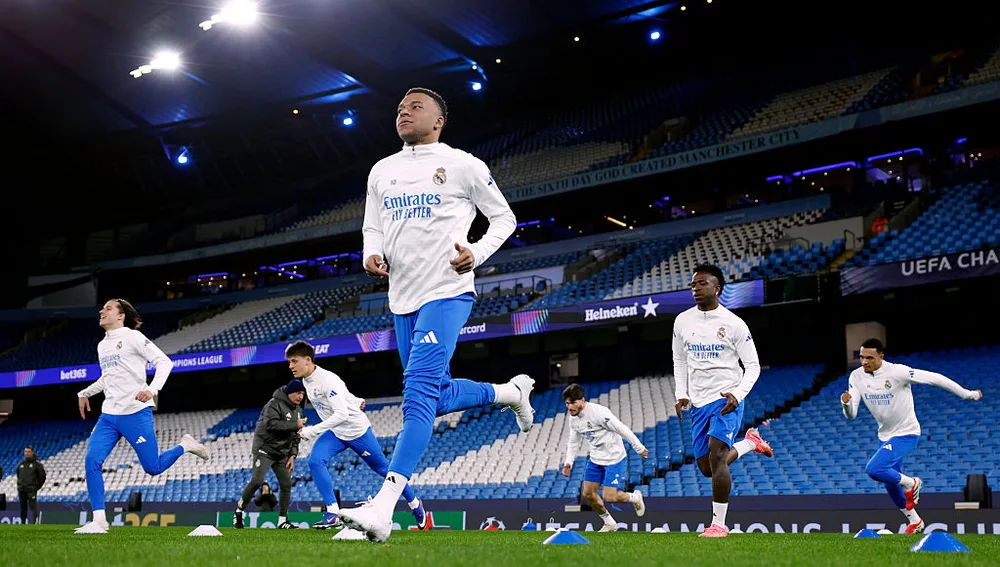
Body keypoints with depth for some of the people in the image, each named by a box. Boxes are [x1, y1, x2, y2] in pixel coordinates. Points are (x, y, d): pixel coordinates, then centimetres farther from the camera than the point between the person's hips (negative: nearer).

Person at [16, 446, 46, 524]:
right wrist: (19, 486, 14)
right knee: (23, 508, 9)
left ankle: (35, 523, -17)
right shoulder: (21, 464, 13)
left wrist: (37, 487, -2)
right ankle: (22, 523, 14)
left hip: (31, 490, -5)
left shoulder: (37, 464, -2)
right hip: (21, 490, 5)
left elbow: (42, 476, -1)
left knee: (33, 507, -11)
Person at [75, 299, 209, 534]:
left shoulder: (132, 337, -5)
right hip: (108, 416, 6)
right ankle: (99, 521, -8)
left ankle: (185, 445, 25)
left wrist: (153, 389, -24)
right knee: (92, 461, -12)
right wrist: (84, 393, 24)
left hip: (136, 413, -6)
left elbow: (164, 362, -11)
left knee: (152, 468, -4)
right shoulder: (102, 345, 16)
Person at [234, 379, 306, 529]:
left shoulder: (297, 410, 11)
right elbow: (272, 424, -30)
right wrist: (295, 425, -27)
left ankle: (282, 521, 5)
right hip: (265, 450, -7)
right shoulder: (275, 404, -14)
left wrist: (292, 455, 4)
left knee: (286, 484, -1)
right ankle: (239, 511, 1)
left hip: (282, 453, 7)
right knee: (256, 481, -17)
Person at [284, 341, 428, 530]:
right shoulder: (306, 380, -1)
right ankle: (333, 513, -16)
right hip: (335, 433, 7)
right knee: (315, 461, -19)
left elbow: (342, 414, -35)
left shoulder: (327, 380, -28)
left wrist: (311, 431, -36)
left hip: (357, 430, -7)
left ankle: (414, 503, 29)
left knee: (384, 468, 8)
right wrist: (354, 401, 19)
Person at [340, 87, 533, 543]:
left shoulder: (462, 165, -1)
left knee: (420, 394, -18)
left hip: (446, 293, -7)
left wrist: (476, 253, -13)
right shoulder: (382, 171, 14)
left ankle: (383, 508, -24)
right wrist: (372, 254, -3)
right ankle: (510, 391, 40)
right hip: (402, 299, 7)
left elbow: (504, 218, 6)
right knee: (437, 398, 13)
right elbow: (371, 227, 20)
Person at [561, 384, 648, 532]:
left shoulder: (598, 412, -26)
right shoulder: (573, 418, -1)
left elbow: (622, 429, -20)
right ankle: (609, 524, 24)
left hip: (614, 457, -8)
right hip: (595, 458, 8)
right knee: (588, 493, 4)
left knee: (609, 497, -12)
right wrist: (568, 462, 1)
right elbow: (573, 442, 13)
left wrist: (639, 448, -14)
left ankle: (635, 497, 20)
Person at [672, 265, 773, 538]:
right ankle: (749, 443, 35)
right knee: (706, 468, 8)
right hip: (698, 403, 5)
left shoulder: (733, 324, -8)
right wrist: (681, 396, 6)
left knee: (716, 457, -21)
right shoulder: (682, 321, 5)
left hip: (726, 399, -5)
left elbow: (753, 366, -3)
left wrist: (738, 394, -19)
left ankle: (719, 524, -11)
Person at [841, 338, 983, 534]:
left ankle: (910, 483, 4)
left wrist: (967, 394, -11)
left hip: (906, 433, -7)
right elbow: (851, 415, -10)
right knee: (891, 484, 16)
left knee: (873, 469, -24)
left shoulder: (897, 372, -25)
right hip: (885, 435, 7)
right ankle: (914, 521, 39)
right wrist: (846, 403, -33)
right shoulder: (856, 377, -9)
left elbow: (934, 378, -18)